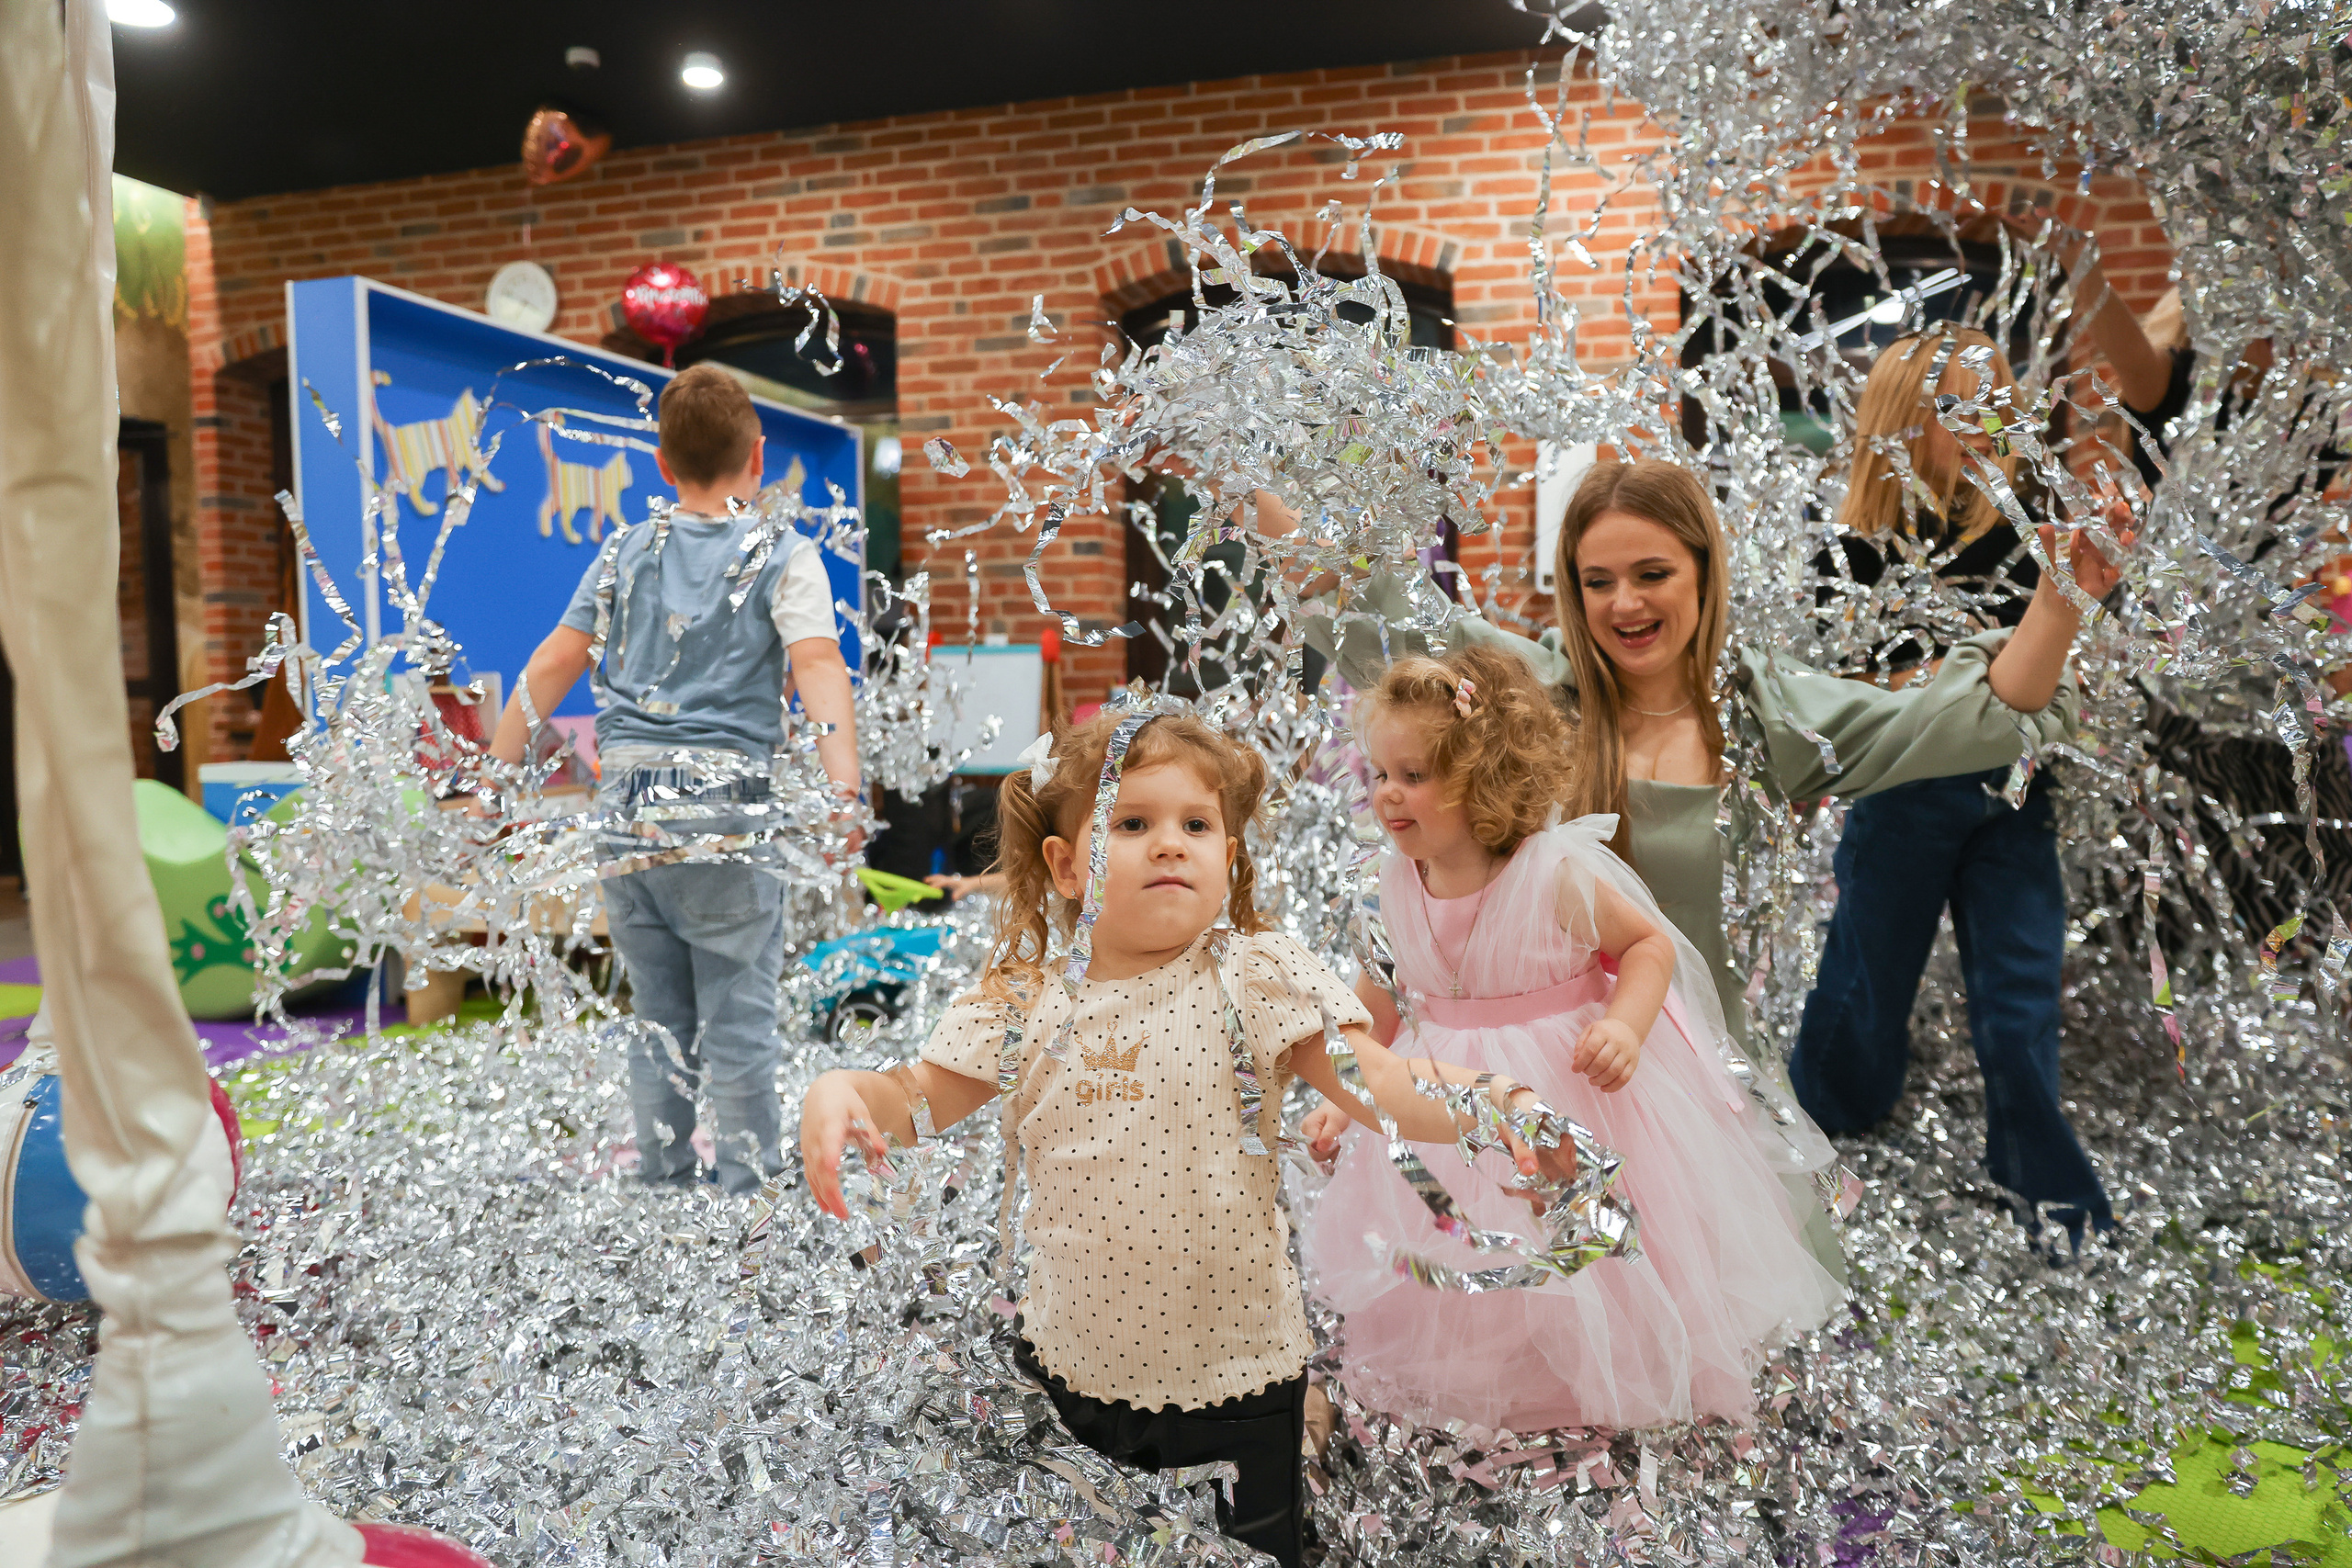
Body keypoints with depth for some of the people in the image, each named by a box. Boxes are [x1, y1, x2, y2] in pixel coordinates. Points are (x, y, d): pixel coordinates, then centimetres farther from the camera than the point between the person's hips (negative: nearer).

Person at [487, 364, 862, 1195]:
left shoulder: (625, 553, 13)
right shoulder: (784, 556, 1)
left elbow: (549, 668, 12)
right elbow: (817, 667, -14)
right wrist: (844, 792, -25)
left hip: (625, 803, 4)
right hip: (722, 804, -4)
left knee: (659, 1019, 14)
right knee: (739, 1019, 3)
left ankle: (663, 1188, 23)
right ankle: (750, 1195, 8)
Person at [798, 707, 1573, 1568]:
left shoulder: (1256, 977, -13)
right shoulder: (1024, 993, -6)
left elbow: (1379, 1083, -18)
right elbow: (921, 1097, 0)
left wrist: (1498, 1099, -35)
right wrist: (842, 1092, -20)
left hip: (1233, 1376, -2)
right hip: (1067, 1360, 3)